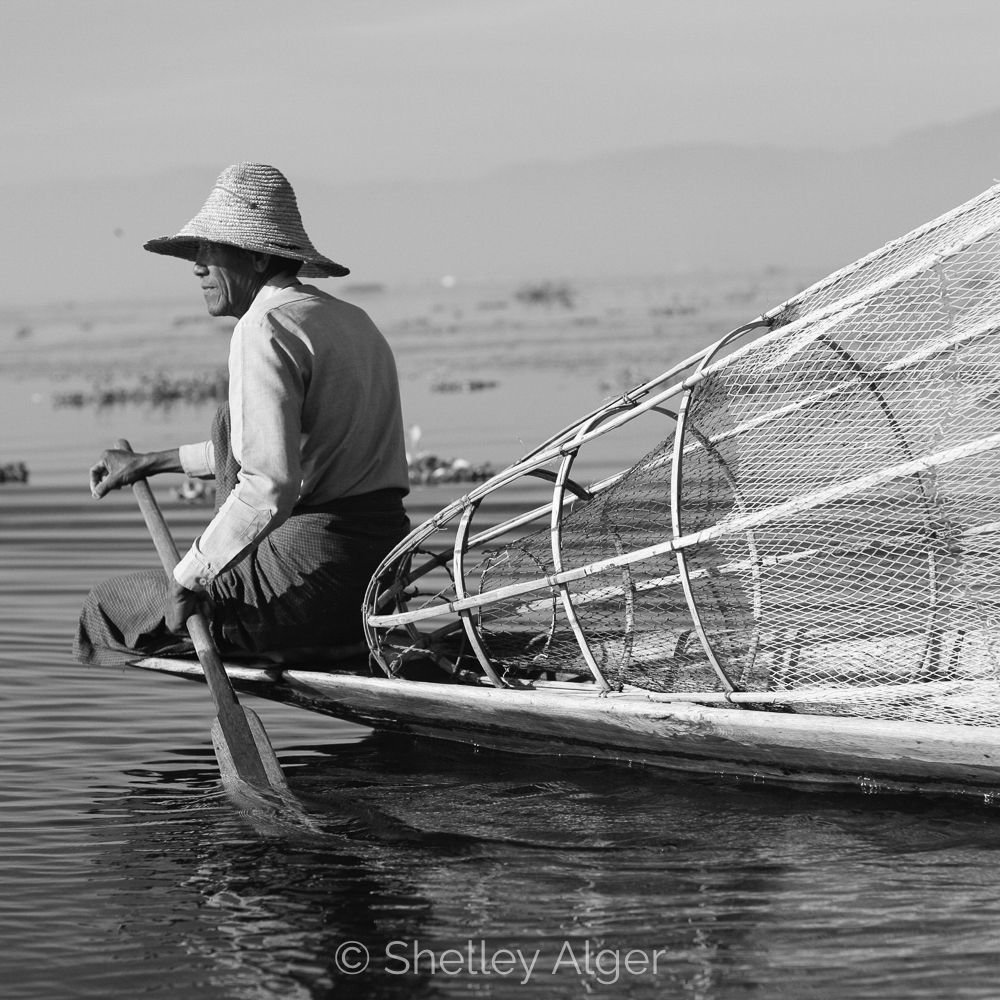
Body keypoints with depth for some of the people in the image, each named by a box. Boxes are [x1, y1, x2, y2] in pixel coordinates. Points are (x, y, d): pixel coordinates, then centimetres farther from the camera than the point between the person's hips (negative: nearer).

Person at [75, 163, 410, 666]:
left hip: (315, 567, -10)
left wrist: (188, 578, -16)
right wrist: (151, 463, 35)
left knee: (107, 609, 3)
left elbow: (269, 485, -23)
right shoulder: (349, 319, 19)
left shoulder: (265, 328, -12)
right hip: (379, 577, 10)